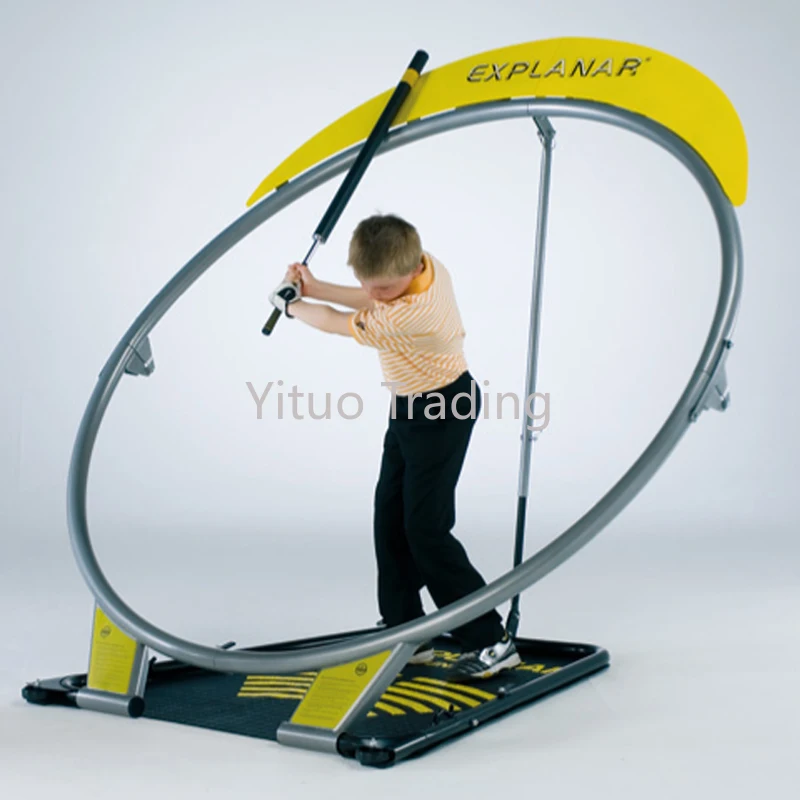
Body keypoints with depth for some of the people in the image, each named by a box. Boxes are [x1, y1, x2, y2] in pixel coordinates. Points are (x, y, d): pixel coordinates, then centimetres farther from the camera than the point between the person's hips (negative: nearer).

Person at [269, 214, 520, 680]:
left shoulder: (410, 315, -33)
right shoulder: (425, 264, -8)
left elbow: (338, 324, -16)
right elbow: (371, 301, 11)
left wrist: (292, 306, 2)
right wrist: (316, 288, 1)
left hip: (441, 415, -10)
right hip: (411, 409, 10)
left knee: (426, 529, -9)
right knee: (390, 519, 10)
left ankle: (491, 641, -1)